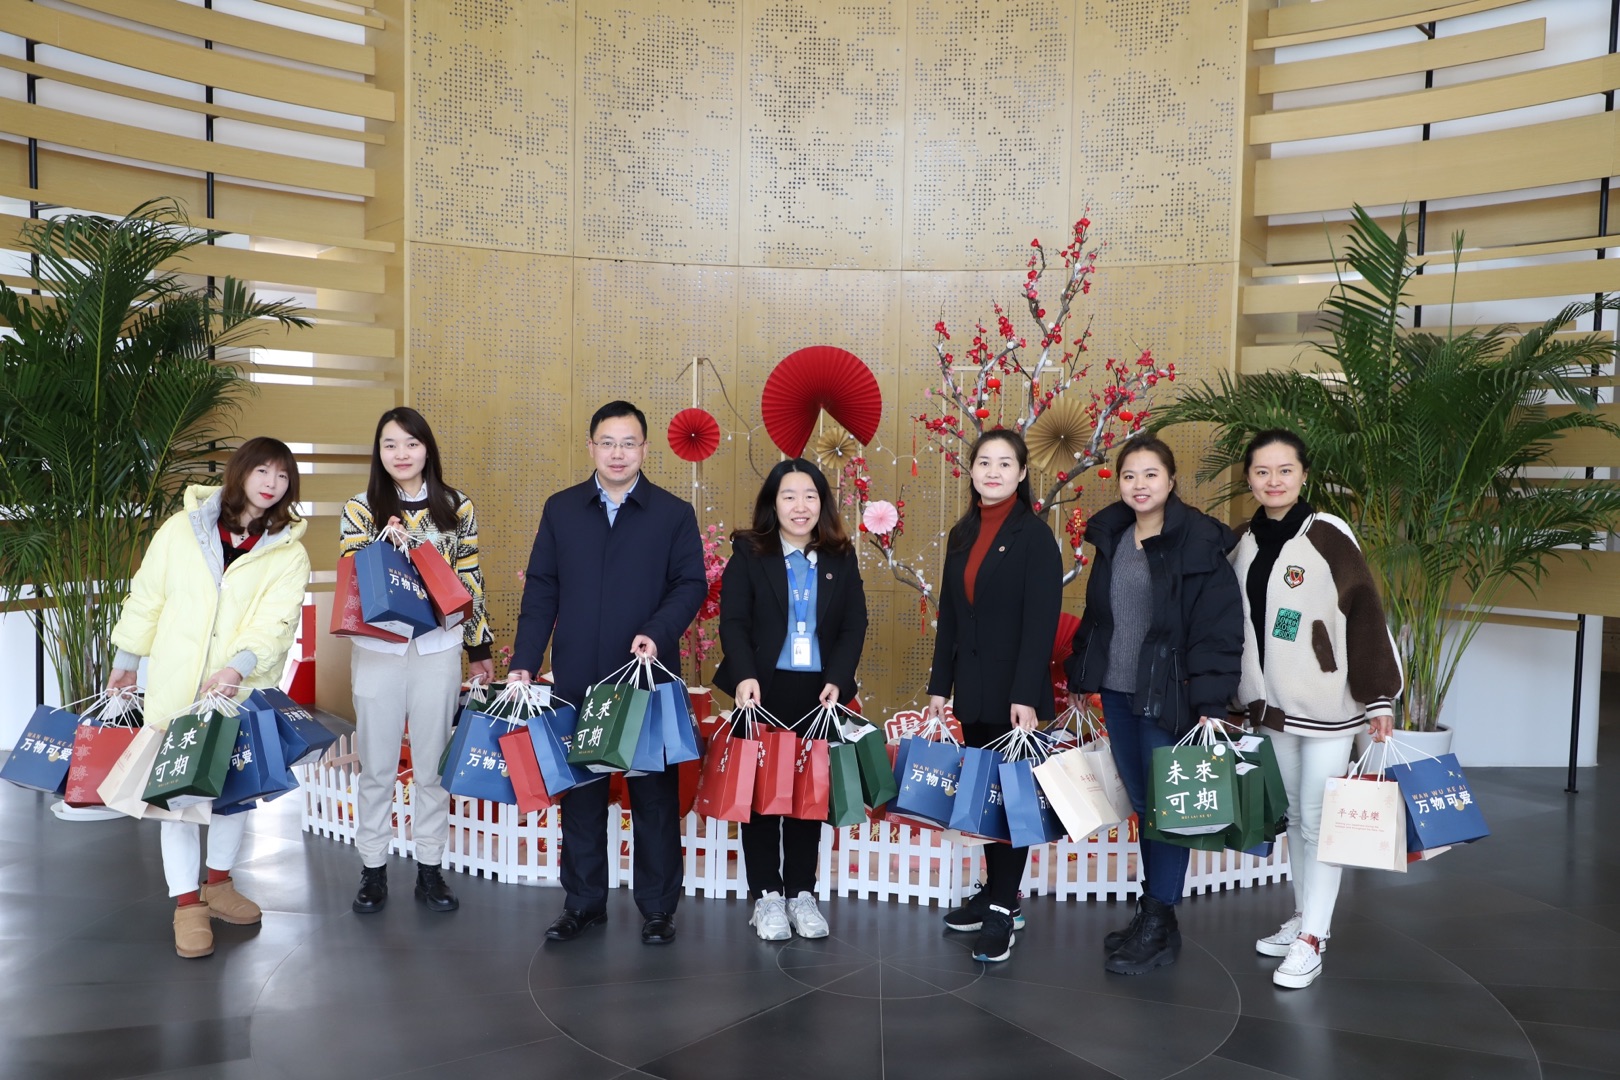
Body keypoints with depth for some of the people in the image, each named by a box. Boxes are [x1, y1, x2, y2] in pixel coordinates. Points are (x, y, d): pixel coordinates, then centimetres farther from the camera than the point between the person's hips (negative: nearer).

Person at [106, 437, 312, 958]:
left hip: (243, 690, 1)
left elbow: (276, 622, -14)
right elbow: (146, 597, 7)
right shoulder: (183, 528, -1)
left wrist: (237, 667, -29)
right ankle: (187, 902, 14)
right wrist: (126, 659, 12)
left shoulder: (289, 553, -2)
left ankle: (218, 883, 33)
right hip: (176, 685, -1)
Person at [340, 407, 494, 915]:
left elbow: (469, 580, 6)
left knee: (433, 765, 8)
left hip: (438, 649, 0)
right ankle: (373, 870, 20)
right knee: (376, 766, 7)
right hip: (377, 649, 0)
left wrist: (479, 648, 8)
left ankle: (430, 869, 20)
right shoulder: (360, 509, 1)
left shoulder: (456, 507, 3)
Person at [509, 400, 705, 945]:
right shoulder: (561, 509, 7)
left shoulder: (673, 513, 2)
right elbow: (540, 589, 6)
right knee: (580, 793, 11)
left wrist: (657, 633, -19)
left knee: (655, 794, 6)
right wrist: (524, 663, -1)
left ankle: (658, 907, 19)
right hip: (576, 680, 2)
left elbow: (692, 584, -1)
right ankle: (583, 902, 25)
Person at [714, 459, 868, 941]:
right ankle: (766, 896, 16)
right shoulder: (748, 552, 0)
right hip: (763, 692, -2)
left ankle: (802, 893, 20)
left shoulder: (841, 557, 6)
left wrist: (837, 679, -11)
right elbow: (733, 621, -7)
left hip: (819, 694, 2)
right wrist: (745, 676, -22)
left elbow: (854, 625, 2)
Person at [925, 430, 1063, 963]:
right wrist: (938, 685, 9)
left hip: (1016, 689, -6)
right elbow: (948, 615, 12)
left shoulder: (1035, 535, -8)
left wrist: (1026, 695, -21)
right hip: (972, 689, 6)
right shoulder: (962, 535, 10)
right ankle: (998, 892, 26)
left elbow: (1041, 620, -15)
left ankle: (1002, 912, 7)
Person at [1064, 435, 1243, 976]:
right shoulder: (1111, 536, 8)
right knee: (1141, 804, 14)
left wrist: (1210, 702, -19)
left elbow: (1219, 628, -14)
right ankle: (1151, 911, 26)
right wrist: (1080, 675, 16)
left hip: (1167, 697, -6)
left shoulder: (1200, 542, -11)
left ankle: (1160, 925, 15)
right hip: (1116, 692, 6)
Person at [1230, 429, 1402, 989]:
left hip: (1326, 704, -6)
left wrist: (1380, 698, -12)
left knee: (1319, 819, -1)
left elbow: (1366, 617, -12)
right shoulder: (1245, 542, 6)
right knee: (1294, 815, 16)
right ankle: (1303, 916, 29)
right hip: (1273, 703, 6)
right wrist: (1244, 694, 14)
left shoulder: (1328, 536, -12)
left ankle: (1312, 940, 8)